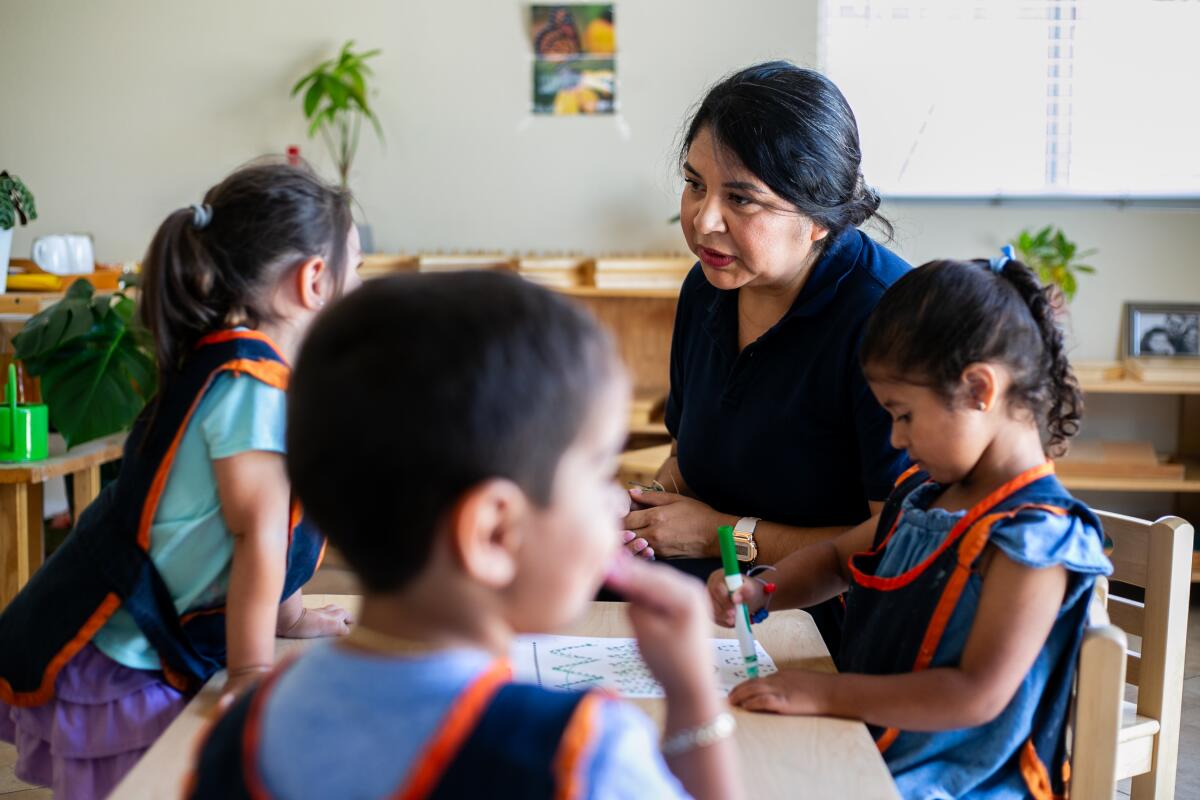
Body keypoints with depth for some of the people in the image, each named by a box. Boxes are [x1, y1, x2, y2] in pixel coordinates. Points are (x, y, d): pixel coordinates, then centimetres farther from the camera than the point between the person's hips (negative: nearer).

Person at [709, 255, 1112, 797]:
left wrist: (827, 694, -22)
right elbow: (839, 558, 25)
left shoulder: (1034, 535, -18)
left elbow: (978, 695, -23)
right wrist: (758, 593, 5)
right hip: (869, 745, 9)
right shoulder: (927, 494, 9)